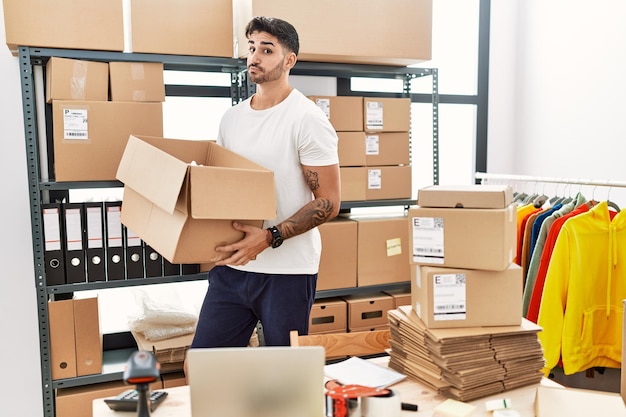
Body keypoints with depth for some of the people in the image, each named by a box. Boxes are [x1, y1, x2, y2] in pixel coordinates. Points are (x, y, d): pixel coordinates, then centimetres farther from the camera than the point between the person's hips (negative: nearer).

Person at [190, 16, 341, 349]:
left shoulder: (307, 118, -10)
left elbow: (328, 202, -13)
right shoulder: (231, 118, 10)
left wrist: (270, 237, -22)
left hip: (287, 273, -6)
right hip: (231, 266, 6)